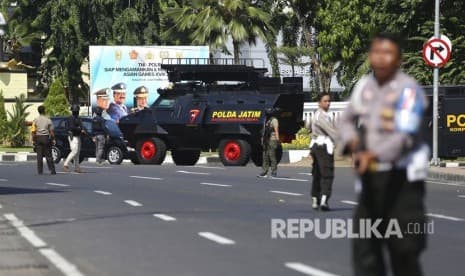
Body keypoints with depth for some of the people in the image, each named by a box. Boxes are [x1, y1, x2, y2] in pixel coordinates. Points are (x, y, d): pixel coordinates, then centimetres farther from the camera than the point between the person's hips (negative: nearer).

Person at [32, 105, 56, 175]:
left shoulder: (36, 120, 0)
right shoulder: (48, 120, -3)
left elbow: (33, 131, -3)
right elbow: (51, 131, -3)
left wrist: (33, 140, 3)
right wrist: (53, 139, 4)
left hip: (38, 138, 1)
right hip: (46, 137, -1)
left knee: (39, 155, 3)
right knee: (48, 155, 4)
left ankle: (40, 171, 0)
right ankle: (52, 170, 0)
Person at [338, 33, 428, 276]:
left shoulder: (407, 89, -13)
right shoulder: (364, 85, 8)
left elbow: (405, 135, -23)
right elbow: (347, 120, 19)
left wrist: (375, 154, -36)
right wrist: (352, 140, -2)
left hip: (401, 177, -6)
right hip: (370, 176, 6)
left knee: (403, 248, -1)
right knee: (364, 246, 3)